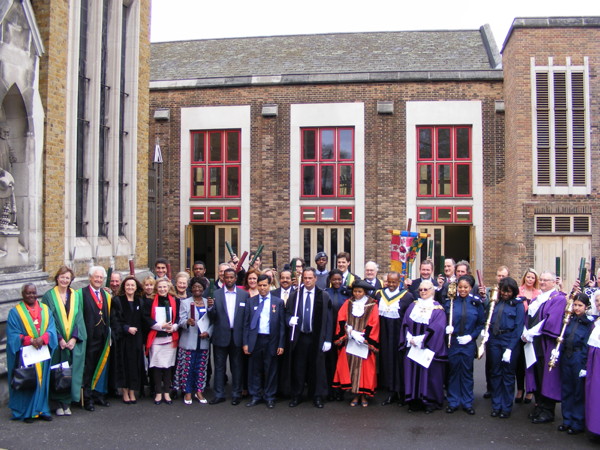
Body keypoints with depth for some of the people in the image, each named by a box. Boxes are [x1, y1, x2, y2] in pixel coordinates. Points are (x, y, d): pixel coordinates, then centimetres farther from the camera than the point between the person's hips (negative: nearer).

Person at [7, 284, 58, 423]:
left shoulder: (45, 309, 9)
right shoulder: (15, 312, -1)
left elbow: (51, 329, 2)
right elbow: (12, 335, -7)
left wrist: (42, 339, -17)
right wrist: (31, 340, -19)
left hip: (43, 352, 3)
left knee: (42, 379, 7)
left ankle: (41, 409, 16)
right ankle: (26, 412, 10)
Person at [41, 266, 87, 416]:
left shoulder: (76, 296, 8)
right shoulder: (49, 296, 0)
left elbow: (79, 318, 4)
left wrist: (74, 338, -8)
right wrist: (59, 338, -13)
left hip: (74, 342, 2)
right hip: (57, 342, -2)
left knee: (72, 371, 3)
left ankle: (67, 402, 11)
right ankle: (59, 403, 11)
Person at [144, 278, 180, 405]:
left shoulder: (175, 301, 7)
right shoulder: (151, 301, 2)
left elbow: (178, 317, 8)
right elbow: (146, 318, -3)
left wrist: (173, 327, -11)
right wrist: (160, 326, -13)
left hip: (171, 337, 1)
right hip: (156, 338, -1)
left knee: (168, 365, 5)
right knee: (157, 365, 0)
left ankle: (167, 393, 15)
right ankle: (158, 393, 11)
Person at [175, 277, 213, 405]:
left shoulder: (209, 302, 9)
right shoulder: (185, 302, 4)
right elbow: (181, 321, -4)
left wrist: (208, 332, -8)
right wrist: (187, 322, -26)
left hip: (204, 341, 2)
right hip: (189, 341, -2)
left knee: (201, 367, 6)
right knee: (187, 367, 0)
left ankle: (199, 392, 17)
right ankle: (187, 392, 12)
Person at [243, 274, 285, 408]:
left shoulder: (278, 302, 3)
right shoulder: (251, 301, 6)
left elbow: (282, 324, 1)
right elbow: (246, 323, 6)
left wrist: (281, 344, -3)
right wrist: (245, 343, 0)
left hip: (271, 341, -1)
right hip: (255, 340, 1)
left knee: (270, 370, 6)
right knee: (254, 369, 7)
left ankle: (269, 397, 19)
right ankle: (255, 396, 21)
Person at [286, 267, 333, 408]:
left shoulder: (324, 296, 0)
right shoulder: (295, 295, 4)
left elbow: (328, 319, -1)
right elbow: (287, 313, 9)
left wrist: (327, 340, -5)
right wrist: (290, 319, -15)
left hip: (317, 338, -1)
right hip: (299, 337, 1)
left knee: (317, 368, 5)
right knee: (298, 367, 8)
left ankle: (317, 396, 19)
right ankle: (296, 396, 21)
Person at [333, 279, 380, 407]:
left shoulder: (372, 305, -2)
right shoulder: (348, 303, 5)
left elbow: (373, 324, -6)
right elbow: (341, 320, 0)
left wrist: (362, 337, -12)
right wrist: (352, 333, -11)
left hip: (364, 342, -2)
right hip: (349, 342, 2)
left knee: (364, 368, 0)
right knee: (350, 367, 1)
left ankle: (364, 395, 10)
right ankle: (355, 395, 10)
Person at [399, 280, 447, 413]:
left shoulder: (437, 309, -2)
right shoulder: (413, 306, 10)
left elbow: (437, 328, -12)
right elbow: (405, 323, 6)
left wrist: (420, 340, -15)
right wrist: (410, 338, -9)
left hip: (429, 349, -4)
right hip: (412, 347, 4)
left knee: (429, 374, 0)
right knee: (412, 373, 5)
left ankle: (430, 402, 12)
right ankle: (415, 401, 13)